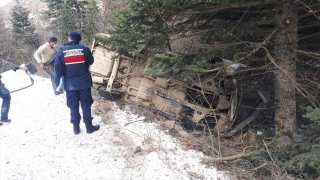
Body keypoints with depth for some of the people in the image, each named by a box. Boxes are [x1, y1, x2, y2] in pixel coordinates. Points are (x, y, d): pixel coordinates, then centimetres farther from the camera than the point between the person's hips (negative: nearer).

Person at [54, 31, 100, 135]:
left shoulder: (61, 51, -5)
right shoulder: (84, 49, -5)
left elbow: (58, 69, -5)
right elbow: (90, 62, 10)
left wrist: (58, 84, 2)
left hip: (70, 84, 0)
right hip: (84, 82, 0)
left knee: (73, 106, 10)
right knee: (86, 105, 9)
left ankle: (76, 128, 17)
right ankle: (89, 127, 14)